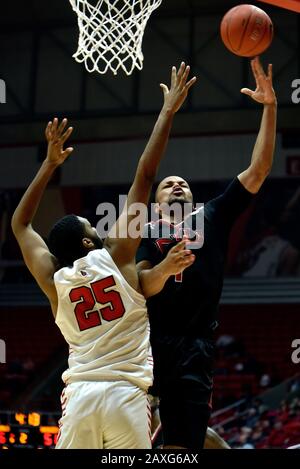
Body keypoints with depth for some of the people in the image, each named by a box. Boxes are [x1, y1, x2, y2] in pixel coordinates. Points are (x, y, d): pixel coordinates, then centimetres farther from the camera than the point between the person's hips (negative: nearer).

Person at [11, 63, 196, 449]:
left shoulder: (53, 279, 9)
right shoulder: (116, 255, 0)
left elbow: (19, 223, 26)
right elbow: (143, 179, 2)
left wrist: (50, 162, 27)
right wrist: (168, 111, 7)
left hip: (80, 396, 3)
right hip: (126, 393, -3)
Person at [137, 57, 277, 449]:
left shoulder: (212, 217, 18)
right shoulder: (144, 232, 13)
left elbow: (258, 171, 9)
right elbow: (141, 286, -3)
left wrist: (270, 106, 2)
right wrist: (165, 268, -25)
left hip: (193, 350, 1)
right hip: (146, 342, -1)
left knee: (183, 445, 1)